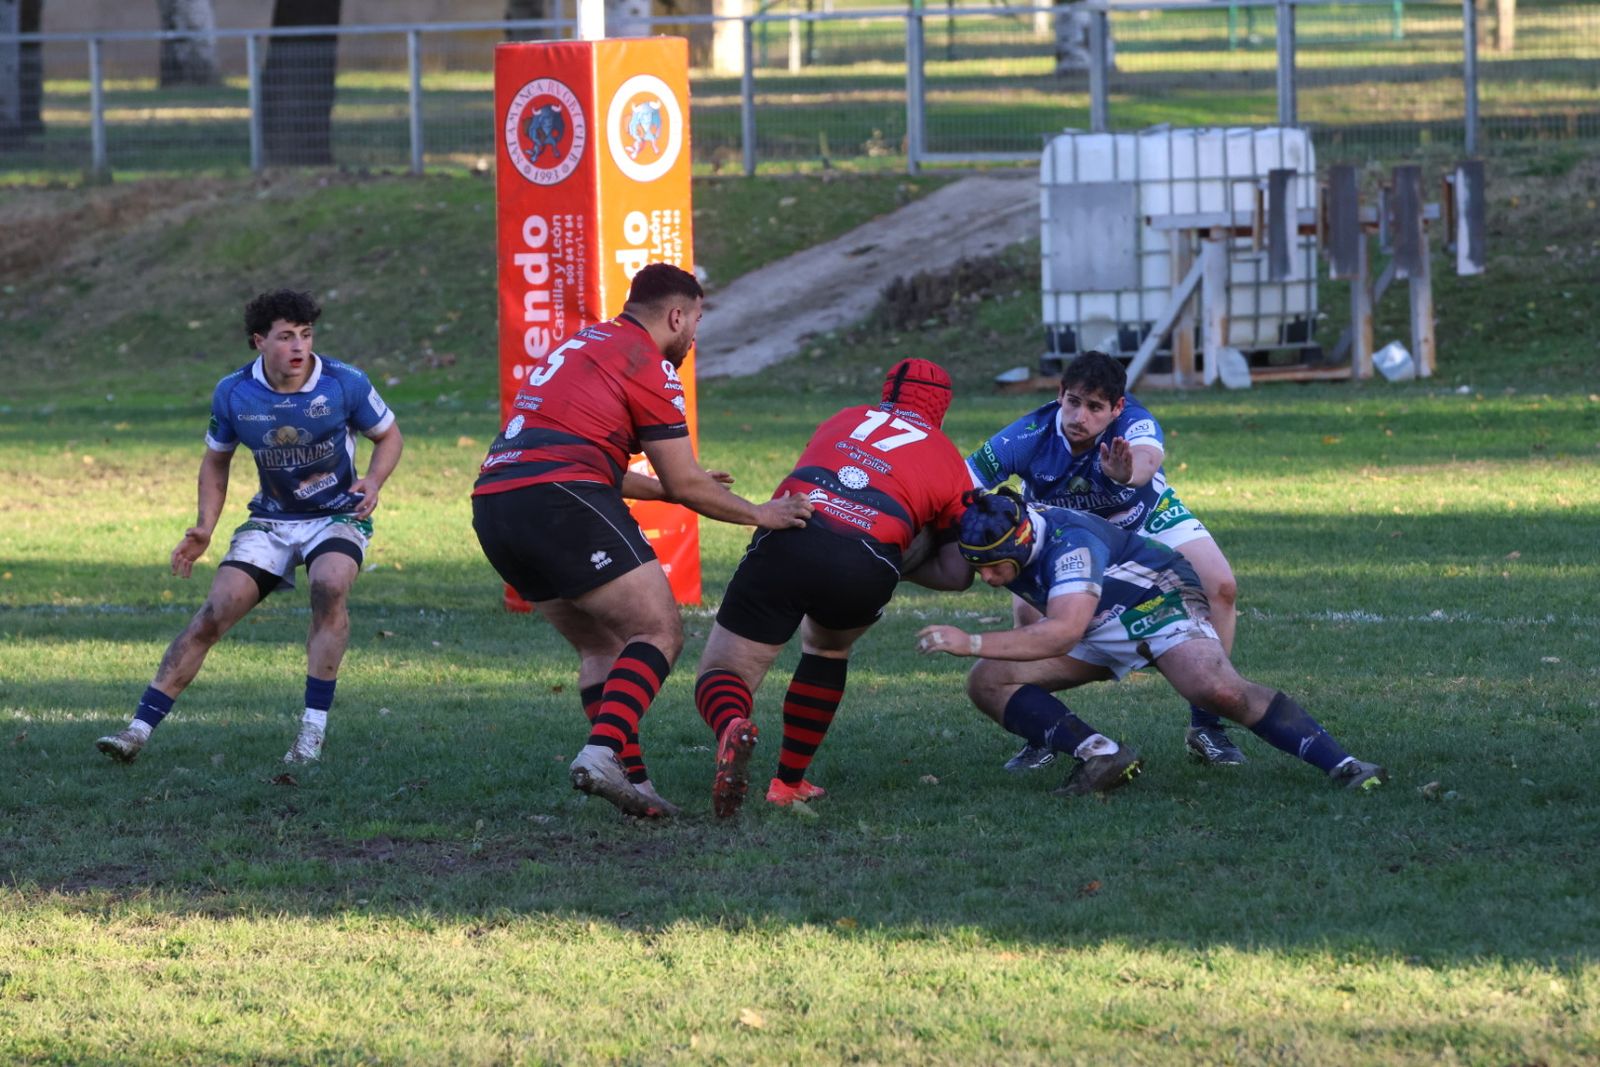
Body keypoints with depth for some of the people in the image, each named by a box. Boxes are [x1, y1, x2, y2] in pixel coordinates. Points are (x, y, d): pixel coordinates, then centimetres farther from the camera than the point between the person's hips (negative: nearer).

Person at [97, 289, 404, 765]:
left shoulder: (345, 384, -14)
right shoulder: (233, 394, -8)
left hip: (338, 516, -2)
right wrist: (204, 528, -2)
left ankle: (314, 729, -25)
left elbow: (388, 435, 2)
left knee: (329, 586, -33)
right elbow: (216, 459, 10)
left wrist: (374, 480, -18)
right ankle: (139, 729, -9)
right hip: (272, 520, 2)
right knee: (214, 613, -12)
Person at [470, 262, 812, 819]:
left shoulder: (584, 344, 26)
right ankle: (603, 752, -24)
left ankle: (631, 779, 7)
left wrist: (666, 488, 43)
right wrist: (759, 514, 13)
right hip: (559, 503, -9)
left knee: (602, 647, 17)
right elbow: (685, 485, 0)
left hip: (493, 503, 9)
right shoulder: (647, 363, 0)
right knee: (659, 633, -4)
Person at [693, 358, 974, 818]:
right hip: (867, 563, 0)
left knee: (723, 674, 10)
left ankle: (733, 728, -26)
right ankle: (789, 782, 29)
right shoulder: (949, 462, 24)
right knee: (827, 645, 34)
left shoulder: (844, 421, 31)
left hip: (785, 541, 0)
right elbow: (957, 573, 17)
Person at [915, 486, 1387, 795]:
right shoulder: (990, 544, -12)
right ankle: (1100, 755, -18)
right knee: (987, 681, -10)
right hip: (1093, 629, 8)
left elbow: (1063, 633, -46)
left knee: (1219, 691, -32)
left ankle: (1343, 766, -26)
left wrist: (973, 643, -49)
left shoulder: (1068, 541, -35)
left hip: (1157, 602, -8)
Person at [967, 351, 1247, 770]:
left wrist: (1131, 472, -86)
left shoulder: (1133, 421, -38)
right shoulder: (1028, 437, -34)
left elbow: (1149, 455, -62)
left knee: (1221, 587, -17)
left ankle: (1205, 727, -3)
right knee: (1027, 608, -24)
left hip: (1147, 516, 0)